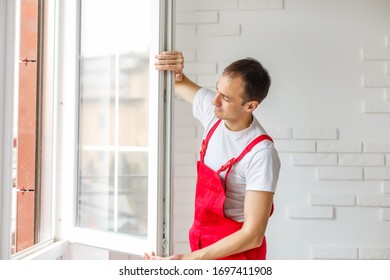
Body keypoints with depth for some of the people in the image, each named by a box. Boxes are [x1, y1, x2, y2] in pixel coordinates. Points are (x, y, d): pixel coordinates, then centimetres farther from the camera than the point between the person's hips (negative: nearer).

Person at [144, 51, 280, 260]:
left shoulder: (262, 154, -27)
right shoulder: (213, 111, -9)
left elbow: (252, 235, -27)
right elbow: (177, 83, 10)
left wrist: (187, 259, -27)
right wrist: (175, 71, -14)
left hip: (236, 251, -6)